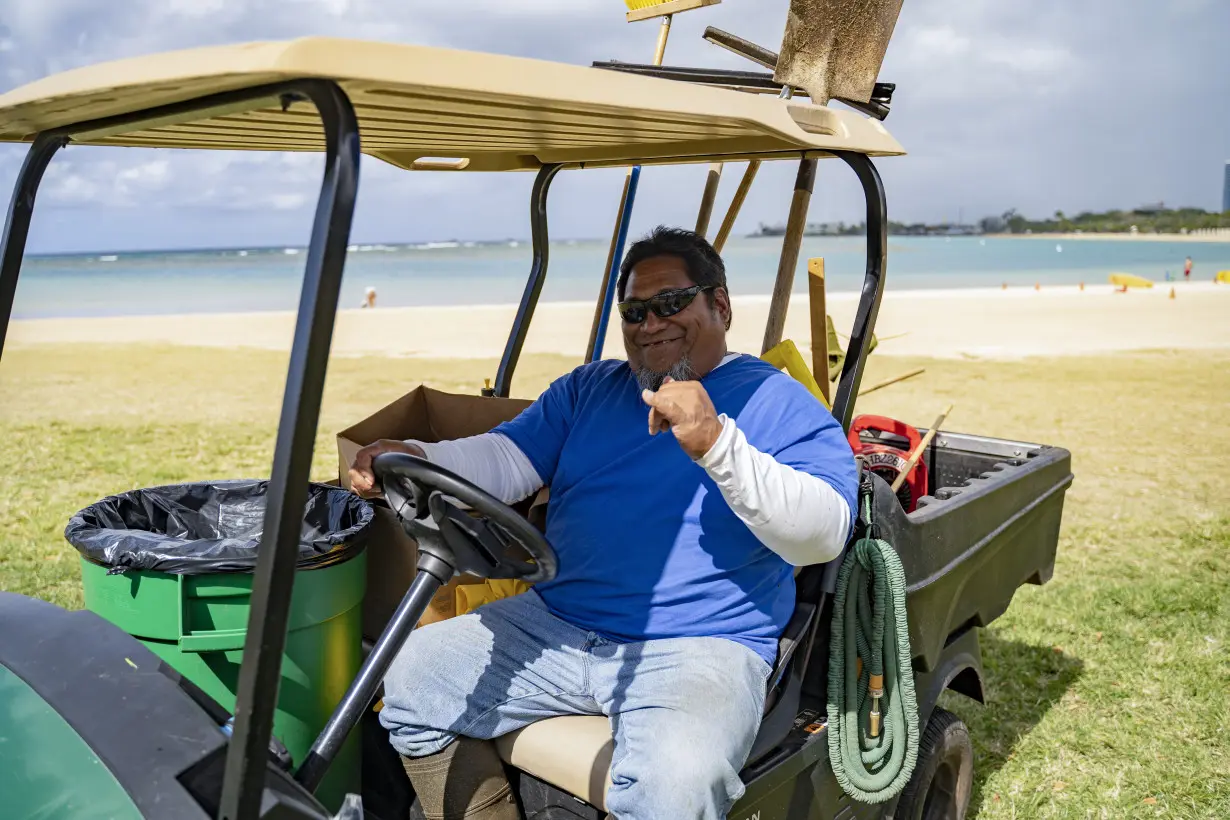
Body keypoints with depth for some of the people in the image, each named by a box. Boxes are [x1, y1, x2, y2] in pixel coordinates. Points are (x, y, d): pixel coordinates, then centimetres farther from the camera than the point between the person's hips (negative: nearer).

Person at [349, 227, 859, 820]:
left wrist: (717, 444, -29)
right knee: (407, 677, 1)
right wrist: (414, 461, -15)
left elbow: (824, 536, -14)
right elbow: (509, 460, 6)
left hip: (701, 648, -5)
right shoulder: (586, 388, 18)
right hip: (552, 627, 6)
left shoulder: (783, 405, 0)